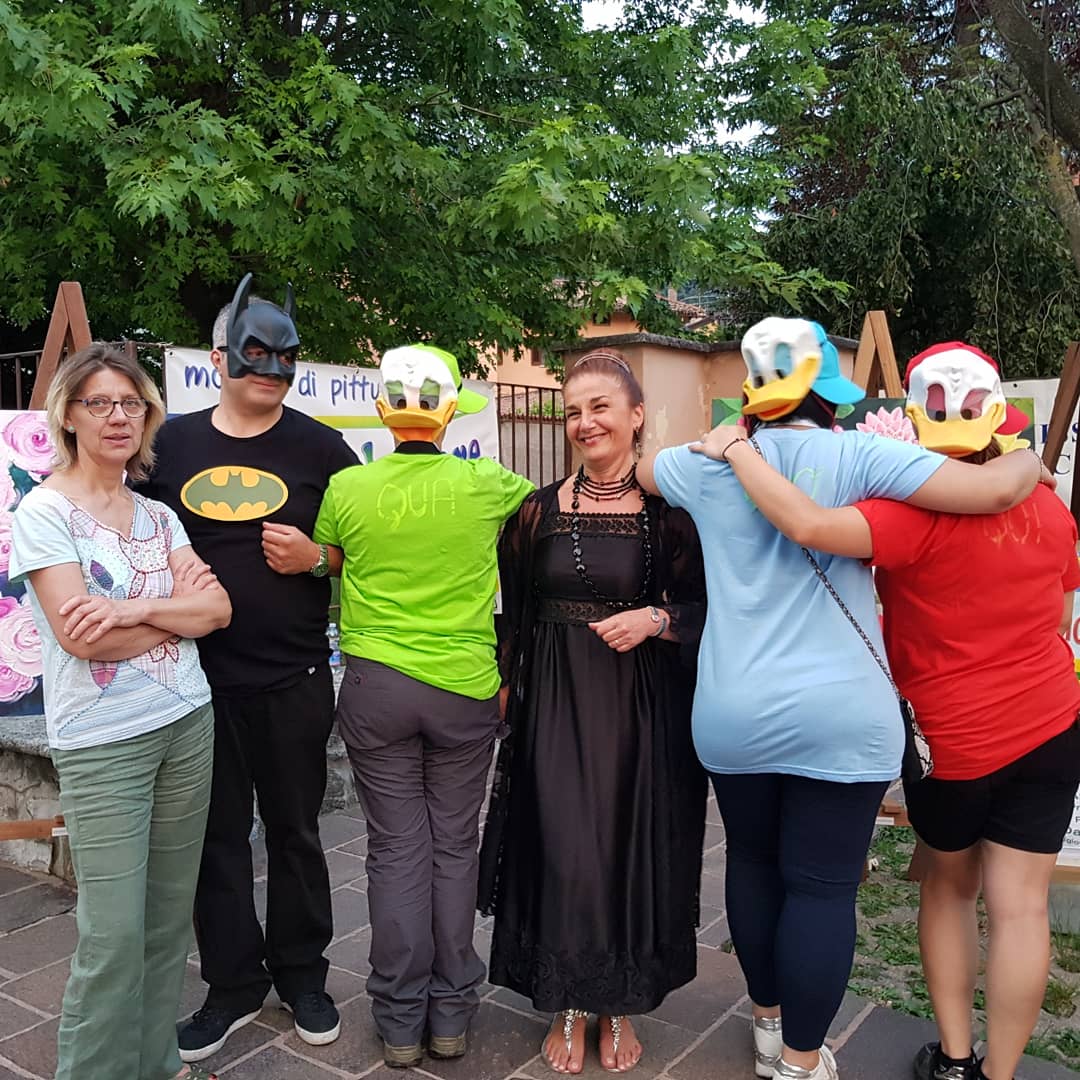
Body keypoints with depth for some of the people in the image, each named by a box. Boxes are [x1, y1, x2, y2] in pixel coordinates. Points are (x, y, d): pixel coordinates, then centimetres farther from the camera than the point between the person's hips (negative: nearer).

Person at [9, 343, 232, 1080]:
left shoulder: (158, 515, 10)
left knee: (171, 915, 12)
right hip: (103, 741, -5)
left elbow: (218, 609, -1)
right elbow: (81, 636, -15)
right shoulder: (44, 511, -6)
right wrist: (178, 605, -5)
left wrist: (134, 610, -16)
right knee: (115, 932, -1)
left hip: (188, 723, 5)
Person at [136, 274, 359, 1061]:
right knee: (217, 836, 11)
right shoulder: (171, 443, 5)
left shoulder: (321, 448, 0)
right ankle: (234, 984, 29)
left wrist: (318, 557, -16)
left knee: (295, 831, 12)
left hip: (293, 679, -2)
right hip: (196, 678, 2)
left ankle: (303, 975, 30)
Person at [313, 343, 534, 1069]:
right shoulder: (485, 484, -6)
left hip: (376, 683, 0)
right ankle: (452, 1014, 23)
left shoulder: (348, 487, -5)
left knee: (397, 849, 9)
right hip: (466, 685, 0)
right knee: (455, 846, 11)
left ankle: (401, 1023, 20)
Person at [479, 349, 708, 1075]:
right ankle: (568, 1009, 26)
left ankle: (620, 1008, 30)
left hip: (642, 707, -1)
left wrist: (655, 619, -18)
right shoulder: (539, 508, 3)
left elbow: (704, 607, -1)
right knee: (561, 854, 4)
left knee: (631, 851, 7)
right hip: (556, 704, 2)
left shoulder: (668, 510, -4)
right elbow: (514, 612, 9)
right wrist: (506, 686, 5)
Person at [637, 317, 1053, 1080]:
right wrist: (1029, 462, 9)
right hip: (839, 717, -3)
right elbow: (996, 489, -14)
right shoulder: (857, 456, -8)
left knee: (754, 865, 20)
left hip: (732, 716, 4)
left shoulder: (710, 465, 2)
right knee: (823, 885, 8)